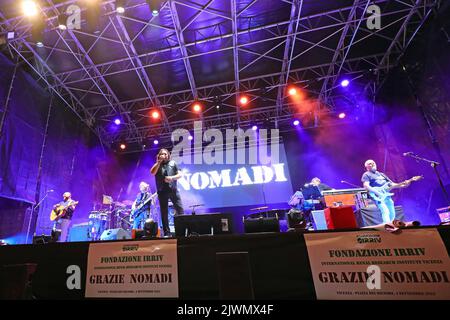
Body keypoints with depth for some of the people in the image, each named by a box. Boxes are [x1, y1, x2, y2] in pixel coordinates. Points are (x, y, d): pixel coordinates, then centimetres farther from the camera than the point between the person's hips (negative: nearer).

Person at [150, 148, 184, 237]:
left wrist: (172, 177, -12)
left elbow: (179, 175, 7)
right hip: (162, 191, 0)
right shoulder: (157, 165, 12)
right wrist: (159, 162, -7)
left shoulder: (173, 163, 12)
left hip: (173, 190, 0)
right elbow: (152, 172, -8)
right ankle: (166, 233, 11)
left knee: (180, 210, -5)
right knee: (164, 213, 4)